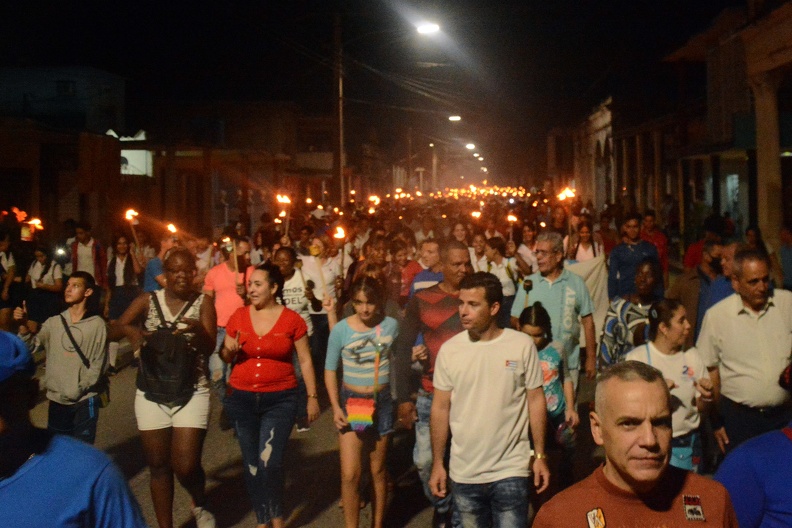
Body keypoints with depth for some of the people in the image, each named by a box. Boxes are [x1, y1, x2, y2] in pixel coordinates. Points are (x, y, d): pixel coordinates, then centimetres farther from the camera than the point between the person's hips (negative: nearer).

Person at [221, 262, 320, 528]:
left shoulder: (292, 319, -6)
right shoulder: (239, 316, 2)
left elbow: (305, 361, 2)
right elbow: (226, 356, 11)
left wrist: (312, 397, 1)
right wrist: (230, 350, -12)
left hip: (280, 399, -3)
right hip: (241, 399, 3)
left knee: (269, 463, -12)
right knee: (251, 464, 10)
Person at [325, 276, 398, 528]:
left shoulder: (391, 325, -4)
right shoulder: (341, 329, -9)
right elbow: (330, 370, -2)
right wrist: (335, 407, -9)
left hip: (382, 401, 2)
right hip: (351, 401, -1)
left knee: (378, 470, 12)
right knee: (350, 475, -6)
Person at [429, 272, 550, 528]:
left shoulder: (522, 345, -8)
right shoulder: (449, 350, -4)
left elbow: (535, 401, -1)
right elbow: (440, 408, 2)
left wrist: (539, 456, -1)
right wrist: (438, 463, 3)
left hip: (511, 471, -2)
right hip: (463, 474, 2)